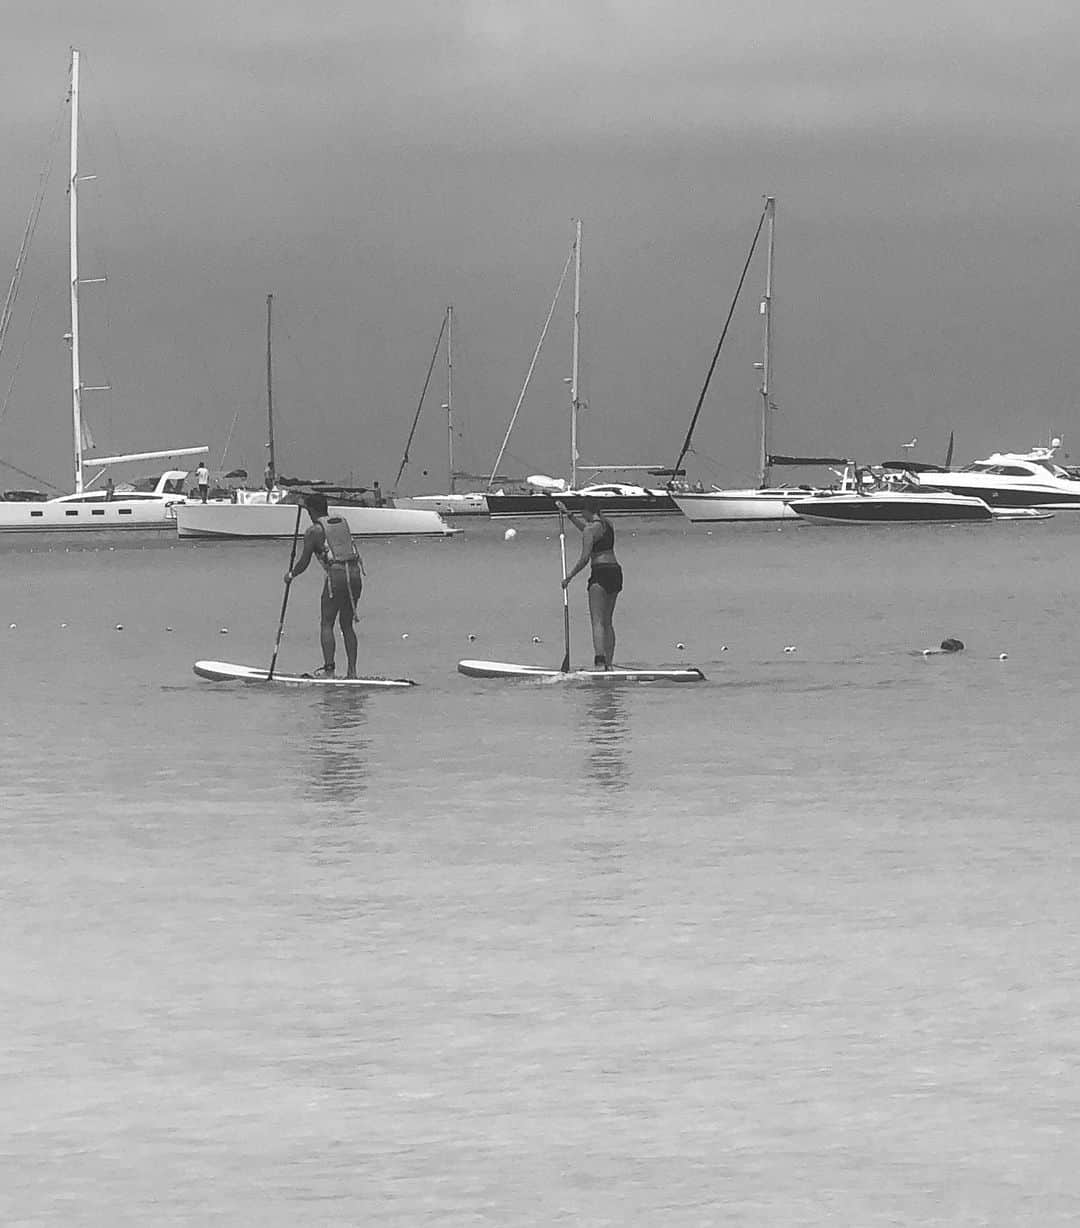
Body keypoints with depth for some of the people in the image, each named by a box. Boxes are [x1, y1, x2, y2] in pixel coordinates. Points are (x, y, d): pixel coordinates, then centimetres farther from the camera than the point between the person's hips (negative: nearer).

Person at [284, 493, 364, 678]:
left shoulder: (314, 531, 0)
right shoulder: (343, 522, 17)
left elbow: (303, 563, 3)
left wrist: (290, 575, 22)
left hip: (336, 575, -6)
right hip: (355, 573, 6)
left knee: (326, 624, 2)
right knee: (347, 624, 14)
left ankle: (329, 668, -10)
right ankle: (352, 670, 9)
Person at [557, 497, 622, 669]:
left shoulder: (590, 529, -10)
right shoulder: (608, 524, 14)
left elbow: (584, 559, -15)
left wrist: (569, 577, -6)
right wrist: (568, 514, 38)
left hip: (600, 573, -8)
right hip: (616, 571, 8)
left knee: (597, 621, -12)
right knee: (607, 621, 15)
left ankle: (600, 661, -25)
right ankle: (609, 663, 13)